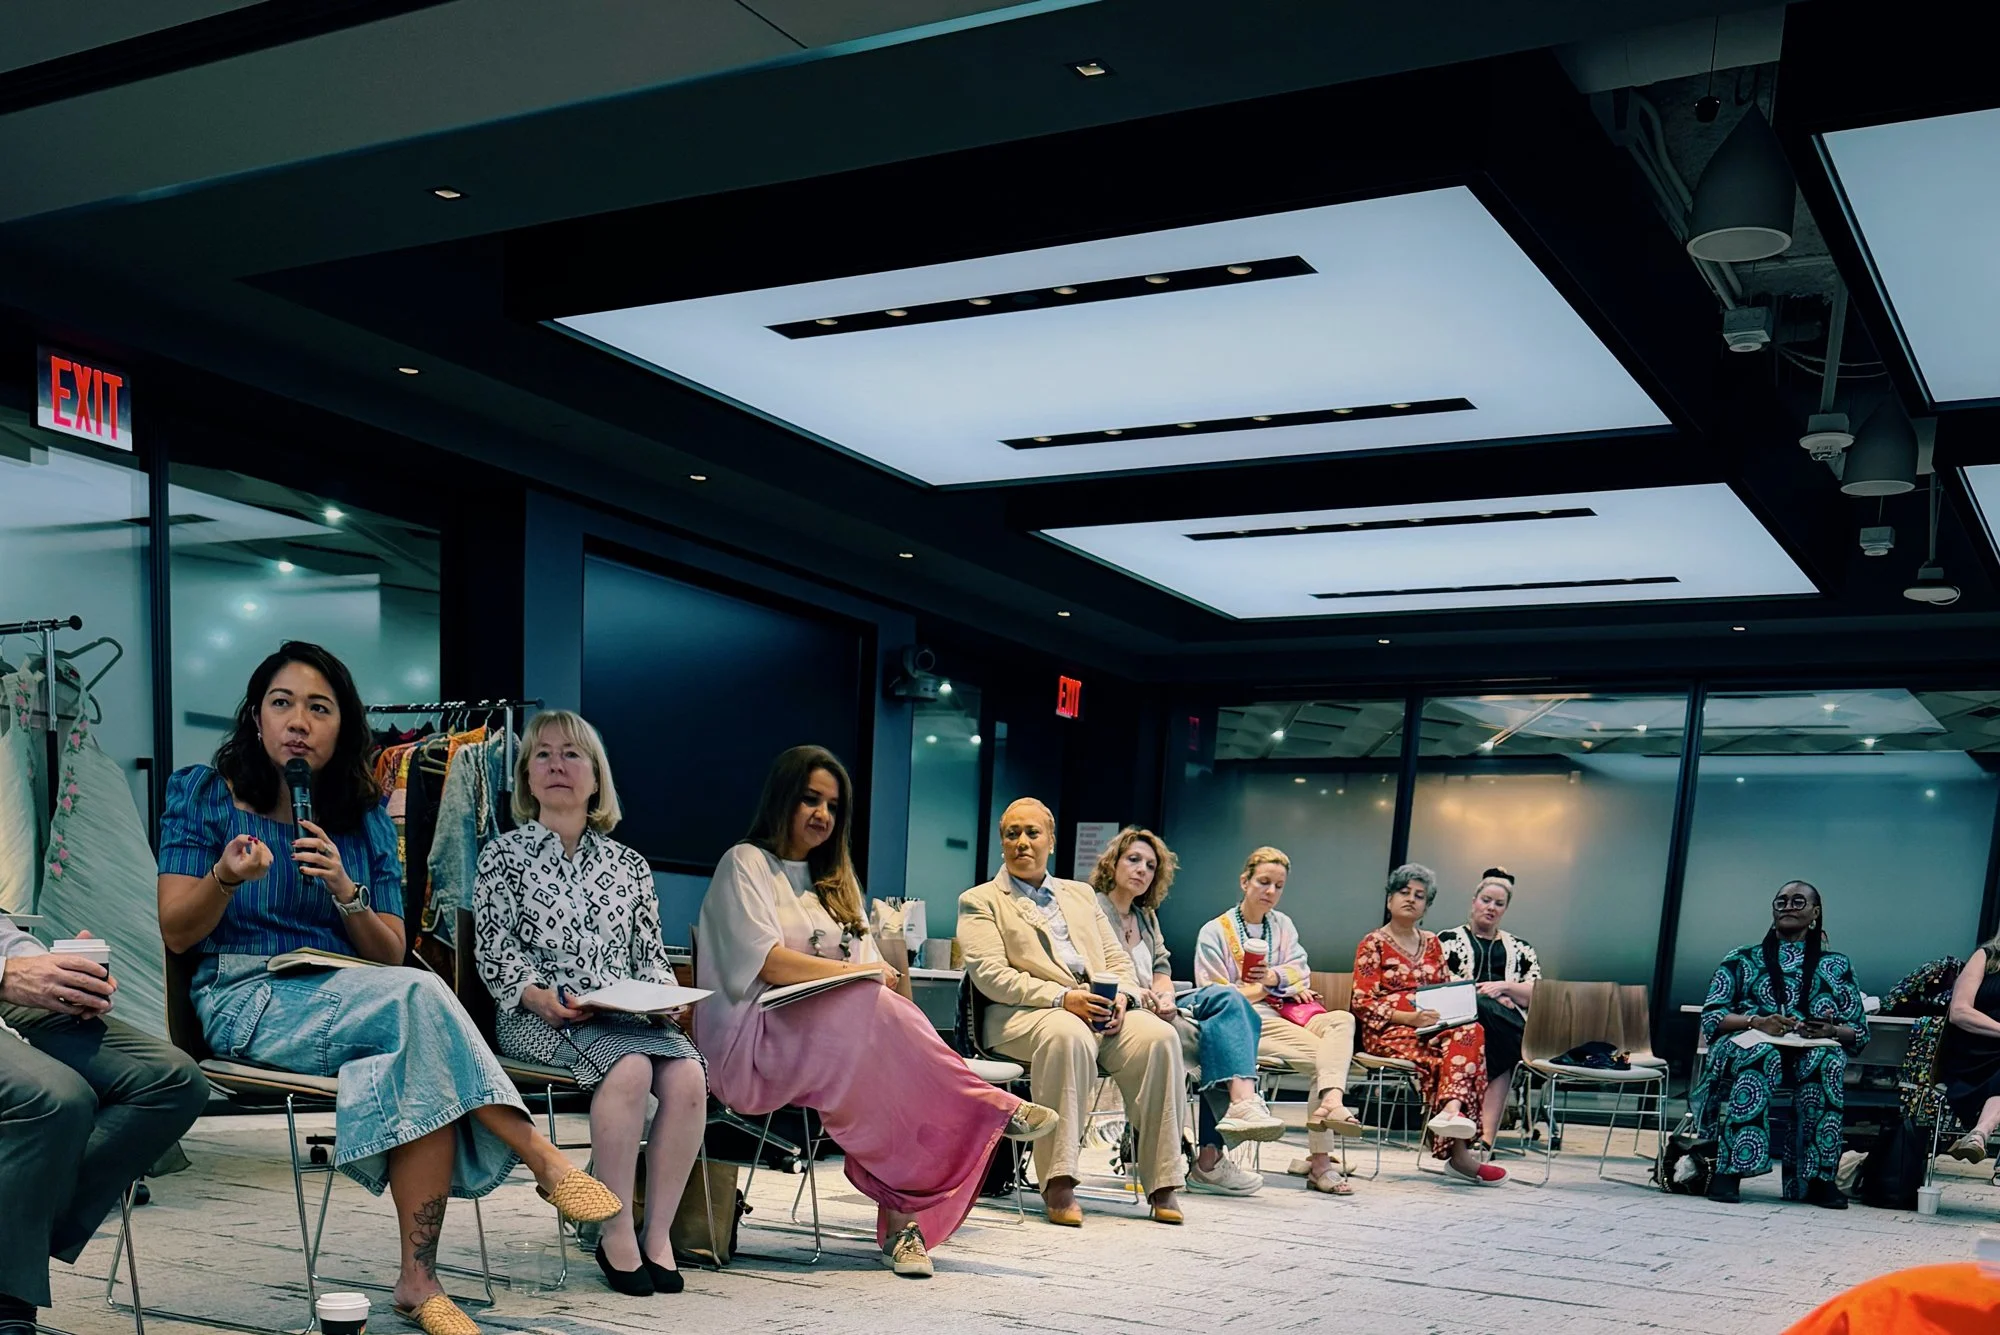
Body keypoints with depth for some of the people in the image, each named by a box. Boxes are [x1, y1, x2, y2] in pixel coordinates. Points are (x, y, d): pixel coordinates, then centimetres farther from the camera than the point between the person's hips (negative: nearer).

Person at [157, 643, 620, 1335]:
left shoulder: (364, 817, 13)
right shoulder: (203, 793, 5)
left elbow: (389, 953, 9)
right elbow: (176, 932, -1)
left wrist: (347, 893, -10)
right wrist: (225, 877, -22)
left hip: (349, 1001, 4)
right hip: (248, 1000, -3)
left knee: (422, 1073, -32)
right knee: (419, 995, -32)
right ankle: (545, 1160, -27)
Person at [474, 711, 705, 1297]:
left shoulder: (629, 866, 19)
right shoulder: (504, 855, 9)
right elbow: (495, 953, 1)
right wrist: (543, 997, -18)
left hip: (626, 1013, 4)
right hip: (538, 1017, -4)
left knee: (687, 1074, -28)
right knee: (630, 1067, -35)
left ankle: (657, 1233, -17)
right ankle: (615, 1233, -22)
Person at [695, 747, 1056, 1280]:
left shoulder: (834, 879, 25)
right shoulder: (745, 864, 4)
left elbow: (873, 968, 16)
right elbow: (768, 963, -11)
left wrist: (878, 981, -7)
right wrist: (853, 973, -9)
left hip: (851, 1027, 6)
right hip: (757, 1041, -6)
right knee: (869, 1008, -34)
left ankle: (903, 1218, -32)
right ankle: (990, 1110, -24)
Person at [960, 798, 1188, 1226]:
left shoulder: (1080, 895, 27)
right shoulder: (979, 901, 11)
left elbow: (1118, 960, 21)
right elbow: (989, 975, -4)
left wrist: (1120, 997, -4)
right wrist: (1062, 998, -17)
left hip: (1101, 1013, 5)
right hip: (1023, 1015, -4)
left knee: (1158, 1037, -26)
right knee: (1068, 1035, -39)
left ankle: (1160, 1183, -22)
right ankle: (1057, 1184, -37)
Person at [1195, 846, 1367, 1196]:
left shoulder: (1282, 925, 22)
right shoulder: (1214, 932, 6)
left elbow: (1301, 971, 10)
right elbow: (1214, 995, -2)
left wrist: (1275, 976, -13)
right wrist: (1263, 988, -5)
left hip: (1284, 1009, 5)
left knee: (1341, 1020, -28)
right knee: (1323, 1055, -28)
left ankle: (1331, 1100, -51)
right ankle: (1319, 1161, -34)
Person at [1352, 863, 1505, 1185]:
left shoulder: (1431, 943, 22)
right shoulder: (1373, 943, 4)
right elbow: (1363, 1003, -4)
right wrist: (1410, 1017, -19)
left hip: (1431, 1027, 5)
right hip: (1388, 1032, -5)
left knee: (1472, 1031, -31)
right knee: (1456, 1051, -33)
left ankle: (1452, 1110, -47)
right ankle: (1458, 1152, -39)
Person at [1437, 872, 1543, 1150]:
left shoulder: (1520, 949, 26)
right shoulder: (1448, 940, 20)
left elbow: (1536, 995, 14)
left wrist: (1504, 987, -5)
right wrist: (1486, 994, -4)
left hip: (1511, 1027, 2)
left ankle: (1484, 1136, -43)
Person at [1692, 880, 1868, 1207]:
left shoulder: (1837, 966, 18)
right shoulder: (1742, 959, 15)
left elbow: (1859, 1032, 11)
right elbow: (1710, 1017, 4)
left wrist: (1831, 1031, -12)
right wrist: (1757, 1022, -16)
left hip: (1811, 1054, 1)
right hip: (1747, 1046, -1)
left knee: (1828, 1058, -35)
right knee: (1762, 1055, -37)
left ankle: (1818, 1177, -32)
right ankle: (1729, 1171, -39)